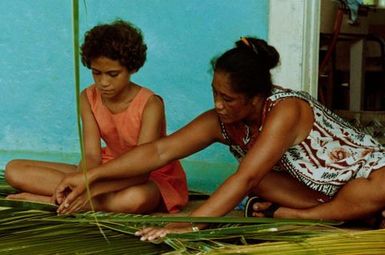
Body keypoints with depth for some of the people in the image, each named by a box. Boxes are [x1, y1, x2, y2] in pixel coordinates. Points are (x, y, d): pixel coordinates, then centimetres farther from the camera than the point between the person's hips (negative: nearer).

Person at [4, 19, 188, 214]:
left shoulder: (150, 104, -21)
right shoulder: (89, 98, -5)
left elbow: (141, 168, -28)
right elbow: (92, 156, -11)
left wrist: (90, 189, -43)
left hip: (150, 178, -4)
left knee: (135, 198, -46)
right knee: (15, 170, -8)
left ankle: (47, 199, -28)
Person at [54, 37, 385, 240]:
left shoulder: (286, 110, -35)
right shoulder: (220, 121, -14)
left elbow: (244, 179, -42)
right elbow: (159, 151, -18)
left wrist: (191, 224, -48)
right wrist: (90, 177, -24)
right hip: (319, 185, 6)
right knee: (259, 183, -19)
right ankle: (342, 212, -11)